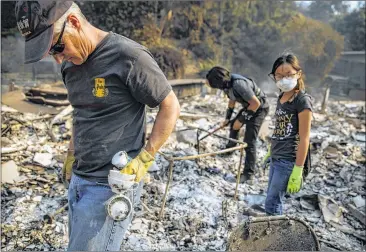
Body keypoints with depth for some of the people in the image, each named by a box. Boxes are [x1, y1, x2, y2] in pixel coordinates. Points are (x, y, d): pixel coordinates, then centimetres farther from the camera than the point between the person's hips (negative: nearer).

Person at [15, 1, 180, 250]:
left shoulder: (128, 56, -17)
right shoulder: (70, 64, 7)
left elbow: (171, 106, -11)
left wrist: (144, 159, -16)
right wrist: (72, 152, 16)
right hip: (78, 178, 8)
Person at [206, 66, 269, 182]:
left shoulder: (239, 84, -36)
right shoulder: (227, 82, -10)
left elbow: (256, 103, -29)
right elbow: (232, 100, 10)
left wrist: (241, 120, -21)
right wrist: (227, 118, 13)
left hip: (259, 108, -9)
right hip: (248, 106, 9)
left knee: (249, 141, -11)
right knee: (233, 124, 23)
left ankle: (248, 174, -2)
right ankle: (230, 148, 48)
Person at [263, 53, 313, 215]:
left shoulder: (302, 100, -16)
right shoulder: (281, 97, 8)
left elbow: (304, 138, -18)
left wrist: (297, 171, -19)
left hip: (288, 161, -8)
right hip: (276, 158, 8)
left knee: (271, 205, 0)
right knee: (273, 200, 16)